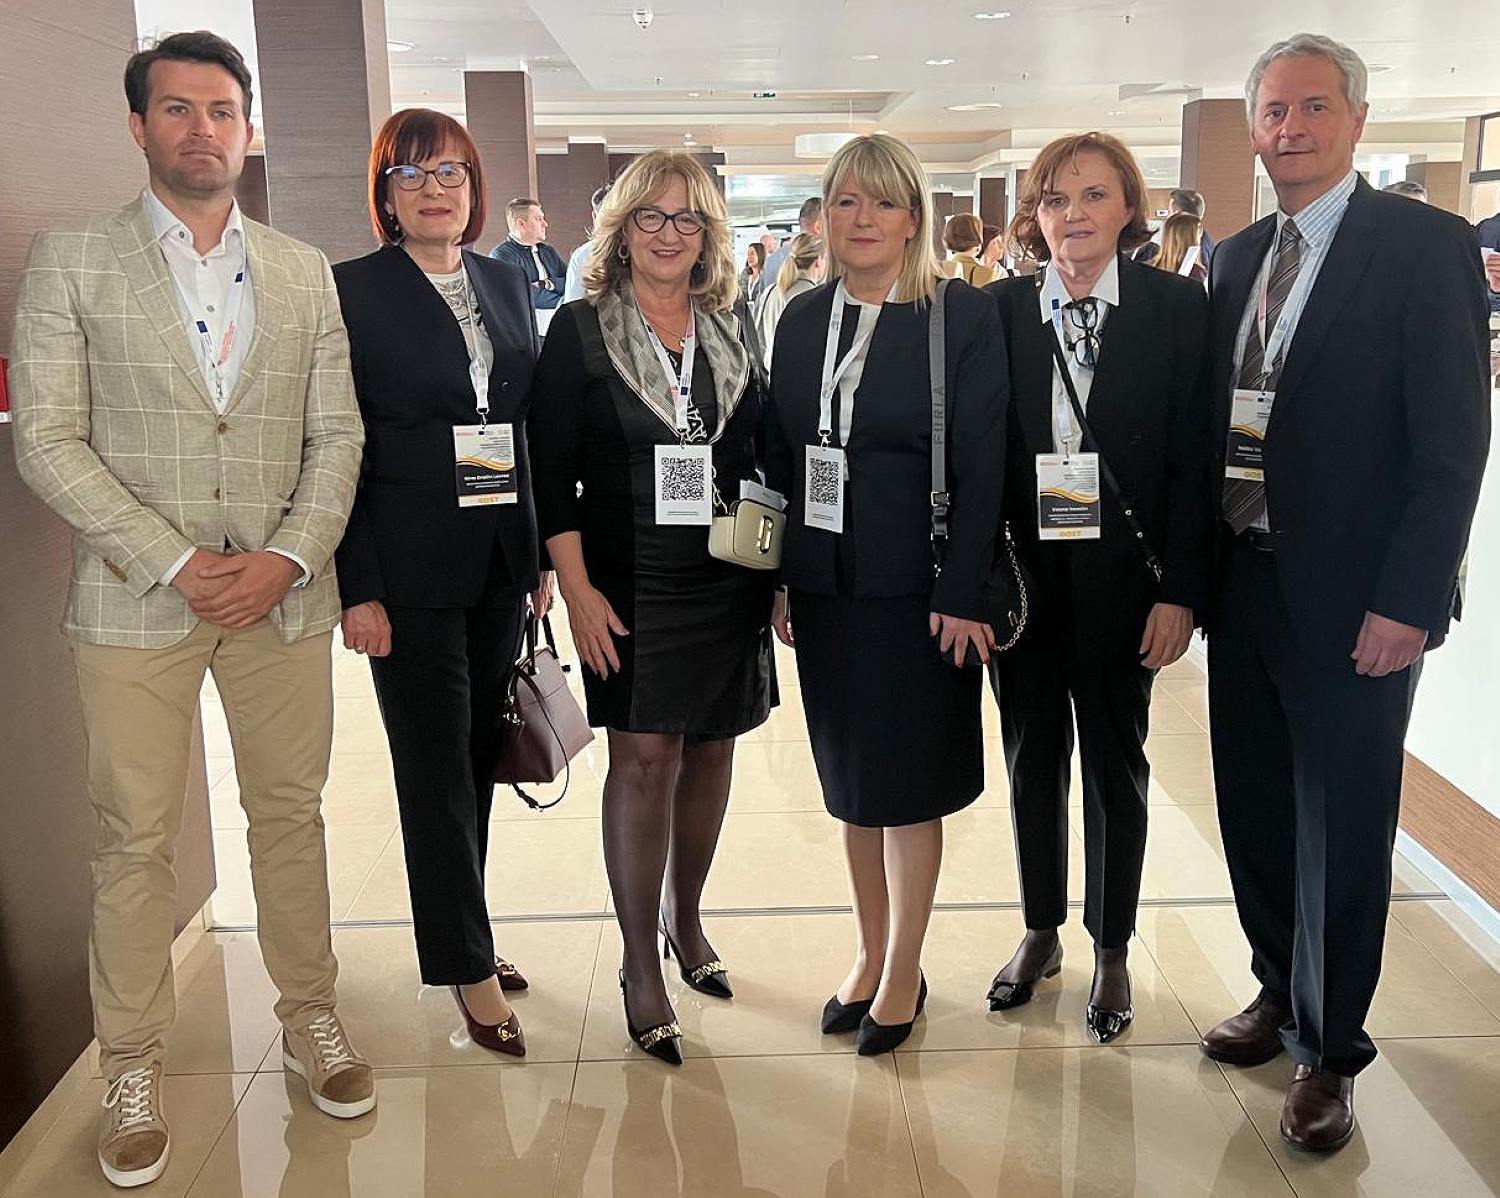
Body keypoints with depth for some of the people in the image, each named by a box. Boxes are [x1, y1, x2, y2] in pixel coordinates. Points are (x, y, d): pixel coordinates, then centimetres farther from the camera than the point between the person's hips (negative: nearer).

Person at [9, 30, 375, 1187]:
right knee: (135, 840, 5)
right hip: (136, 601, -2)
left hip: (285, 594, 2)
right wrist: (176, 562, -13)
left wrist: (289, 557, -9)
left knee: (292, 816, 11)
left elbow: (337, 434, 6)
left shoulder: (305, 272, 9)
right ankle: (133, 1068, 21)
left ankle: (310, 1017, 29)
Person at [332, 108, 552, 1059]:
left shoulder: (508, 284, 10)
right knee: (436, 766, 3)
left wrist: (543, 552, 8)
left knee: (478, 754, 14)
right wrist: (358, 587, -12)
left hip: (502, 560, 5)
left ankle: (458, 930, 31)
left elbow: (533, 425, 12)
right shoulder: (353, 291, -5)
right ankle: (470, 968, 16)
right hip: (410, 567, -5)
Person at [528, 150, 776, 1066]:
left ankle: (684, 919, 31)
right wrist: (578, 590, -12)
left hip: (727, 581, 4)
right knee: (644, 758, -5)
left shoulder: (733, 334, 9)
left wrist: (778, 574, 6)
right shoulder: (580, 332, -1)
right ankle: (641, 964, 10)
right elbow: (551, 474, -5)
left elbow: (761, 463, 12)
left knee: (710, 750, 10)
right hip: (629, 586, -4)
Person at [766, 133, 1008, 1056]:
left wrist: (962, 593, -15)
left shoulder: (965, 316, -7)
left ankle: (904, 972, 23)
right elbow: (780, 458, 9)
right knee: (850, 779, 14)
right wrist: (781, 580, 5)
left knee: (910, 782, 6)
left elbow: (983, 464, -10)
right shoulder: (801, 321, 7)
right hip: (825, 588, 5)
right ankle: (871, 954, 31)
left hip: (917, 588, -4)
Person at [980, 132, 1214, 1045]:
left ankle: (1112, 951, 30)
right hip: (1021, 574, 2)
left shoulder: (1178, 309, -5)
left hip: (1123, 579, -2)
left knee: (1116, 763, 12)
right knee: (1032, 756, 15)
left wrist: (1182, 592, -11)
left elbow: (1194, 461, -6)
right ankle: (1041, 933, 34)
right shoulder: (998, 311, 0)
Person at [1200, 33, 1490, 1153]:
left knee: (1342, 831, 5)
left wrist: (1408, 601, -17)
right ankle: (1280, 994, 38)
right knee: (1256, 810, 17)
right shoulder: (1237, 259, 11)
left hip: (1352, 600, -6)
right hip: (1243, 586, 6)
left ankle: (1330, 1050, 24)